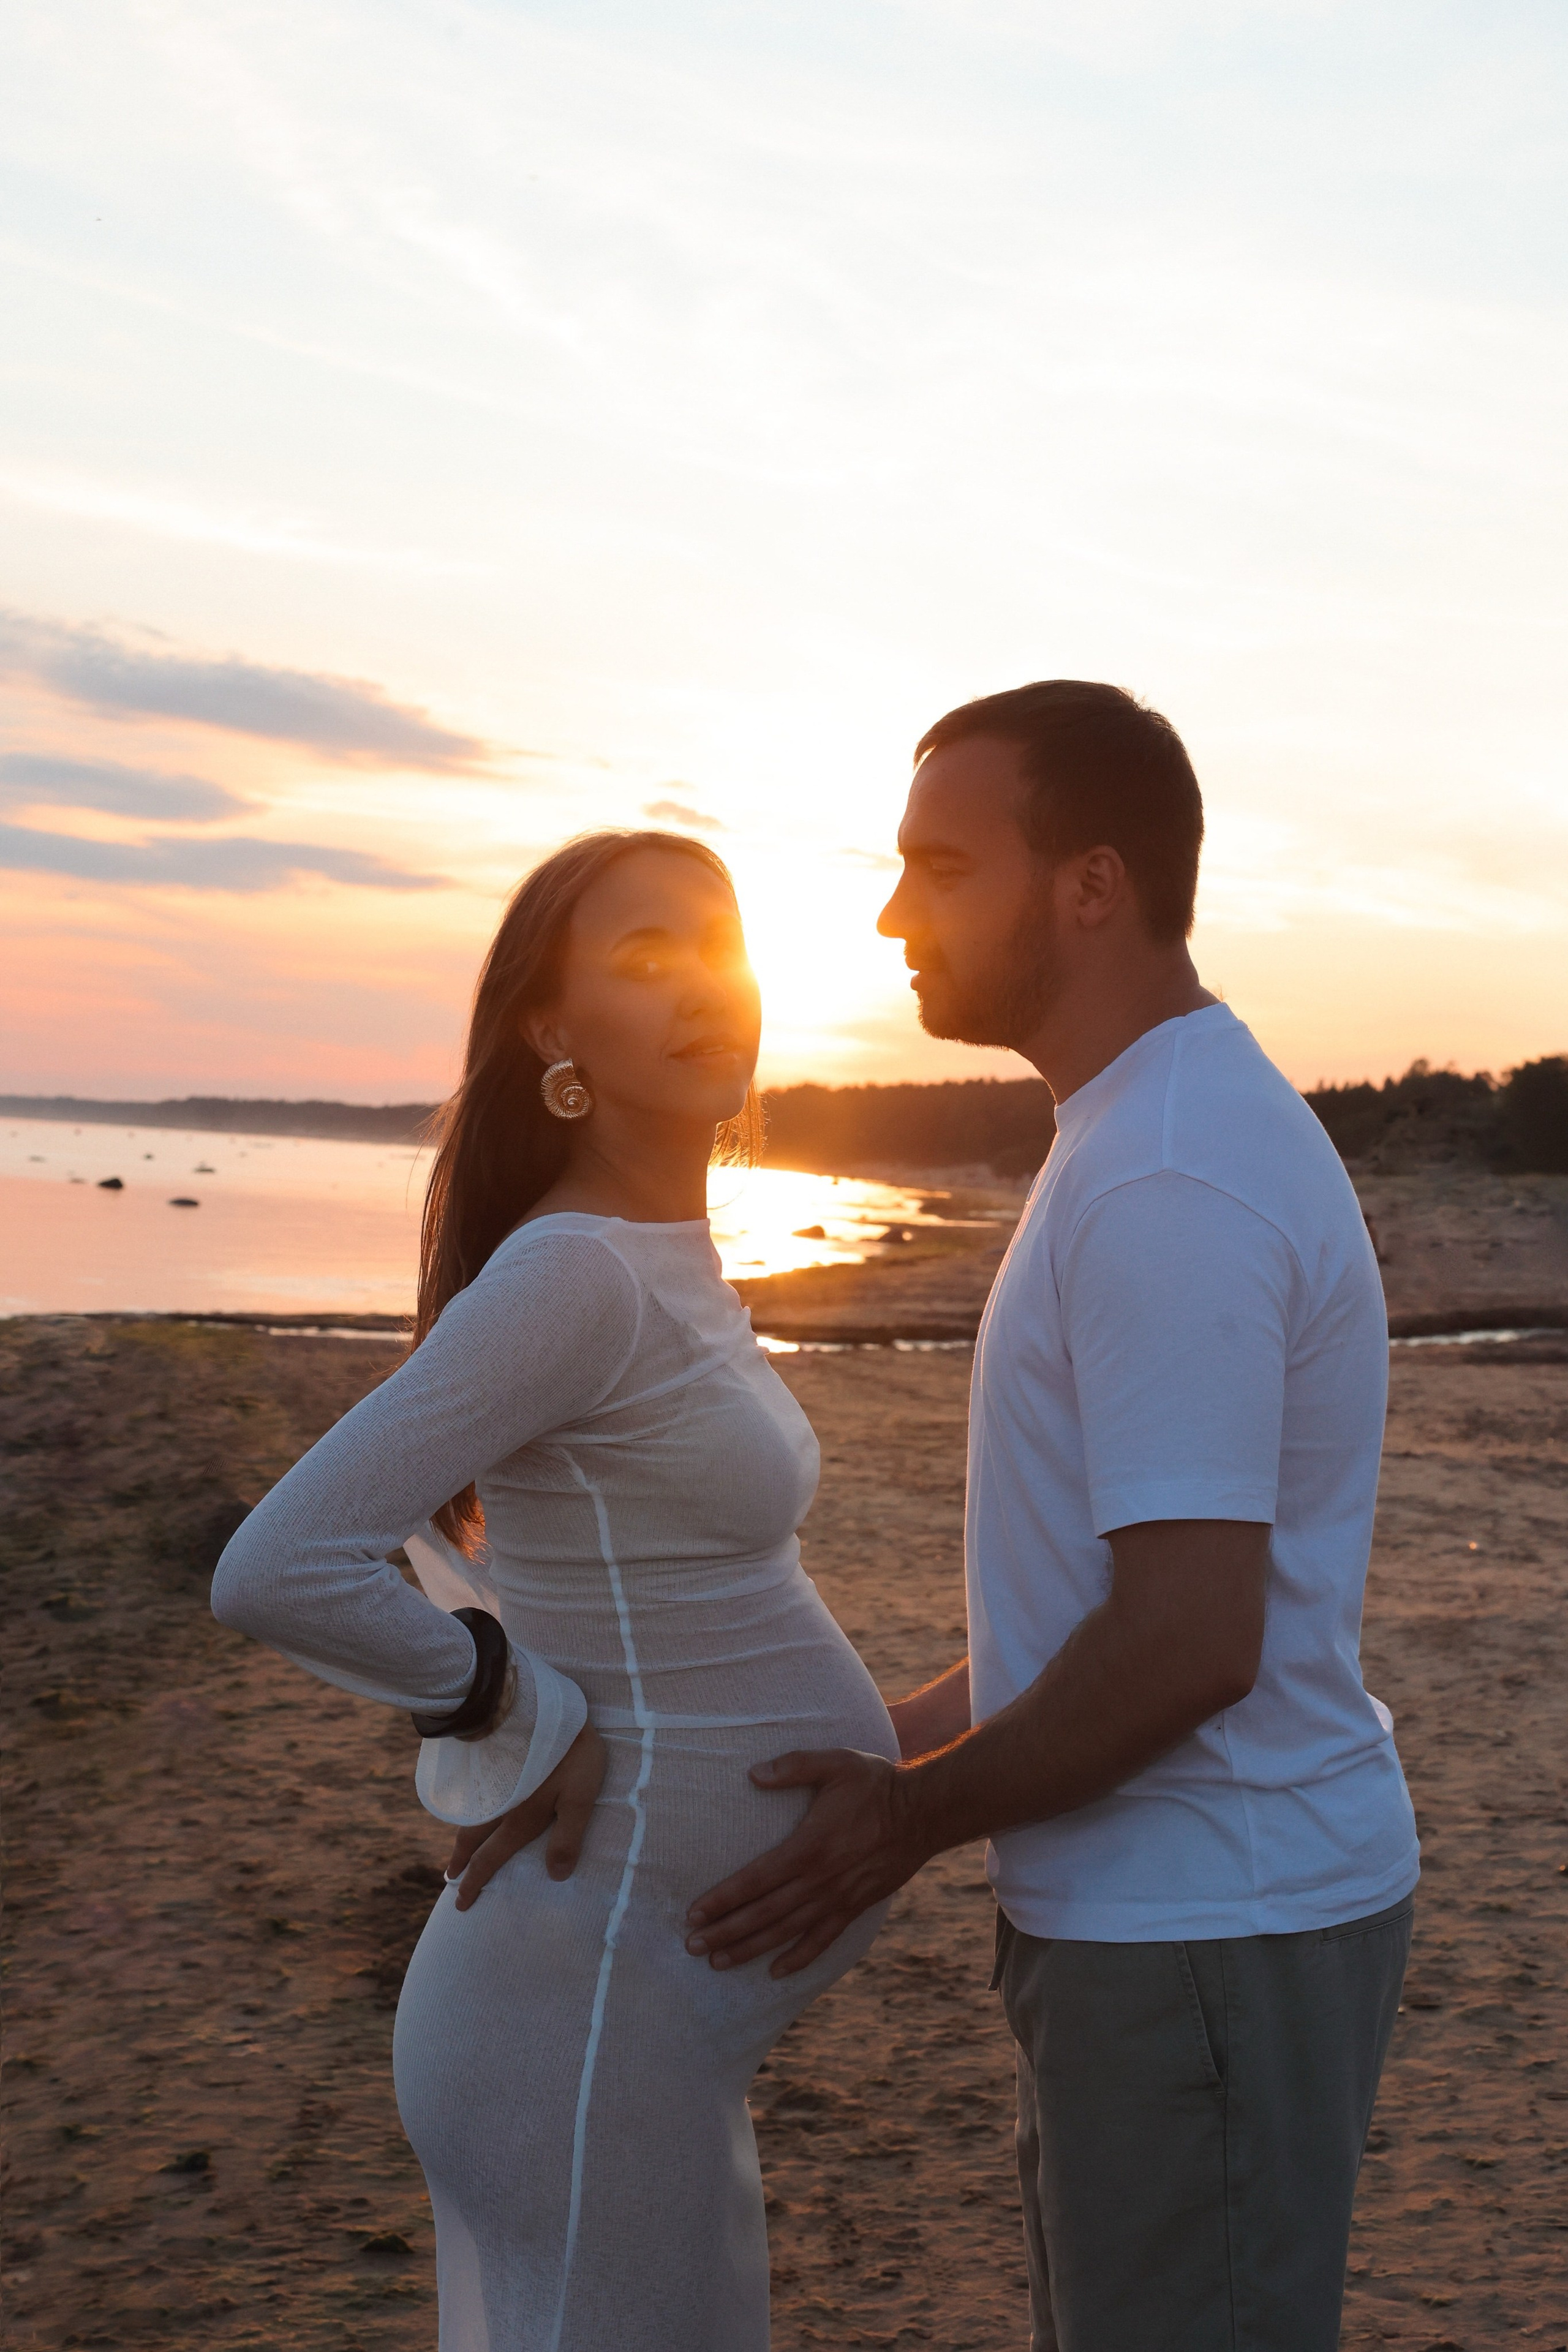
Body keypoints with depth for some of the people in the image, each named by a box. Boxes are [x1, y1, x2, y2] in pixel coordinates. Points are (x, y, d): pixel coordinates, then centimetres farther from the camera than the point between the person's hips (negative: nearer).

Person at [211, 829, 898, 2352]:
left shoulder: (643, 1263, 8)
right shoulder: (568, 1275, -20)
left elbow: (430, 1502, 22)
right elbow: (276, 1573, -28)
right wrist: (533, 1732, -14)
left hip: (625, 1978, 9)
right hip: (601, 2013, -9)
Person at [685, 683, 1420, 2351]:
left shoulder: (1168, 1181, -24)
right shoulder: (1168, 1133, 10)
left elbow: (1191, 1643, -27)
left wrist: (916, 1817, -12)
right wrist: (894, 1746, 14)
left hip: (1204, 1932, -10)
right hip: (1159, 1902, 10)